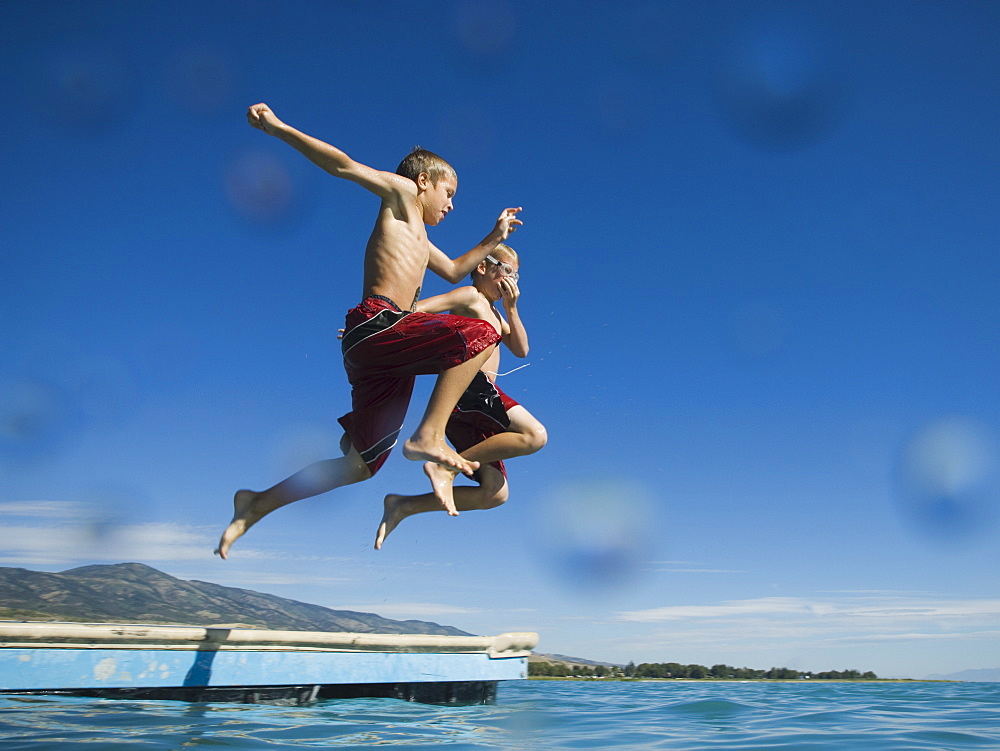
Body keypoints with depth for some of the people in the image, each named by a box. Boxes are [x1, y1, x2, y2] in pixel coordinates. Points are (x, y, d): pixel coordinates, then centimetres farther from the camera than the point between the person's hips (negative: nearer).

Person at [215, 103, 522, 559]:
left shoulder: (417, 237, 35)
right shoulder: (402, 195, 10)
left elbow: (453, 271, 49)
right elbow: (344, 166, 0)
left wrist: (494, 238, 47)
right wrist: (278, 129, -8)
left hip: (381, 355, 9)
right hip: (377, 323, -9)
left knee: (361, 465, 8)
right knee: (480, 333, -22)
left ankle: (256, 504, 16)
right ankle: (429, 436, -27)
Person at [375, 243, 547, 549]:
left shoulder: (492, 311, 31)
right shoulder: (471, 297, 4)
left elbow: (521, 350, 23)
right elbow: (417, 308, -6)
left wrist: (511, 307, 15)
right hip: (469, 386, -9)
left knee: (495, 493, 3)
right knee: (535, 435, -26)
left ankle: (403, 506, 3)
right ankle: (448, 466, -21)